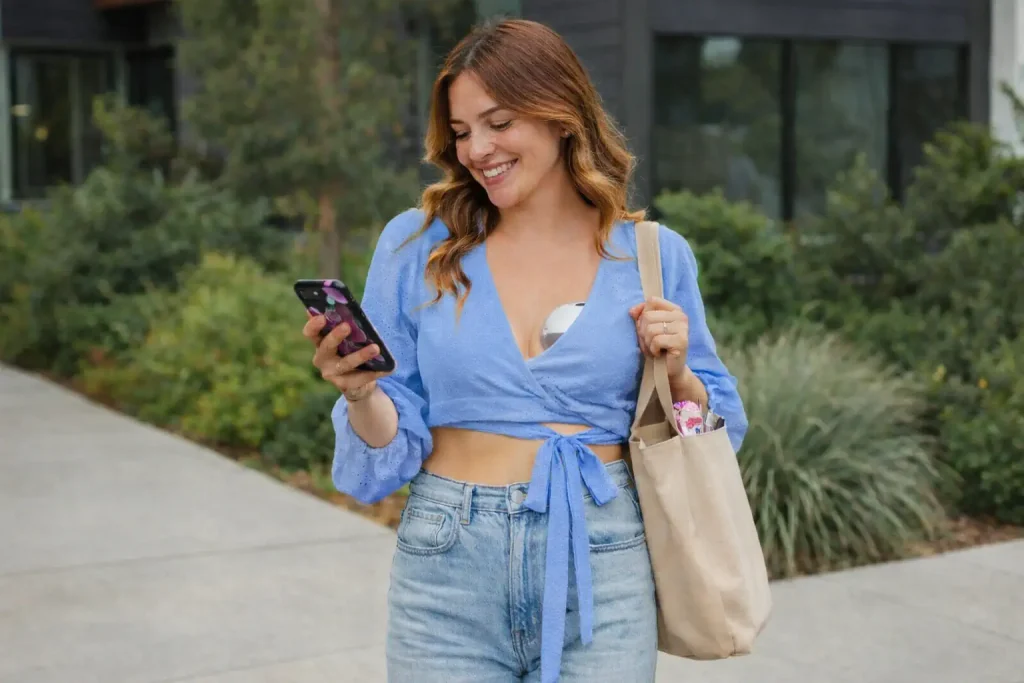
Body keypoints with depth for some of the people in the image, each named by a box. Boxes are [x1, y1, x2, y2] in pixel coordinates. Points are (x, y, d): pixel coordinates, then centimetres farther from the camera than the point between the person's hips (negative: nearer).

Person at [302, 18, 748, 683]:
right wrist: (362, 394, -18)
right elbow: (393, 443, 2)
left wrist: (676, 374, -10)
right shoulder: (417, 246, 1)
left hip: (601, 566, 0)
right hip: (449, 566, 0)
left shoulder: (653, 255, 3)